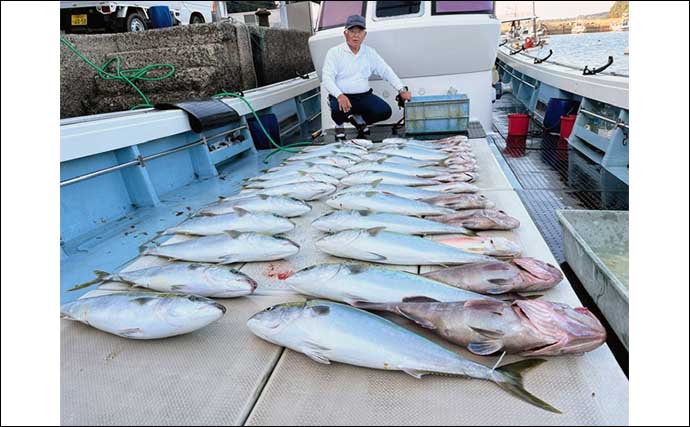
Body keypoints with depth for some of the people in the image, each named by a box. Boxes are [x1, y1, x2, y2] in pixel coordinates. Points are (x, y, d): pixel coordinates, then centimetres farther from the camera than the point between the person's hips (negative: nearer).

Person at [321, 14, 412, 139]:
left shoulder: (370, 53, 11)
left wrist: (402, 90, 4)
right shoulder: (335, 52, -1)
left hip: (364, 96, 4)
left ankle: (358, 118, 14)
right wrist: (339, 95, -29)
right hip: (342, 96, -4)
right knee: (339, 110, -37)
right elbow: (327, 78, -11)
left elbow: (386, 71, 13)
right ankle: (339, 125, 4)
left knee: (385, 111, -18)